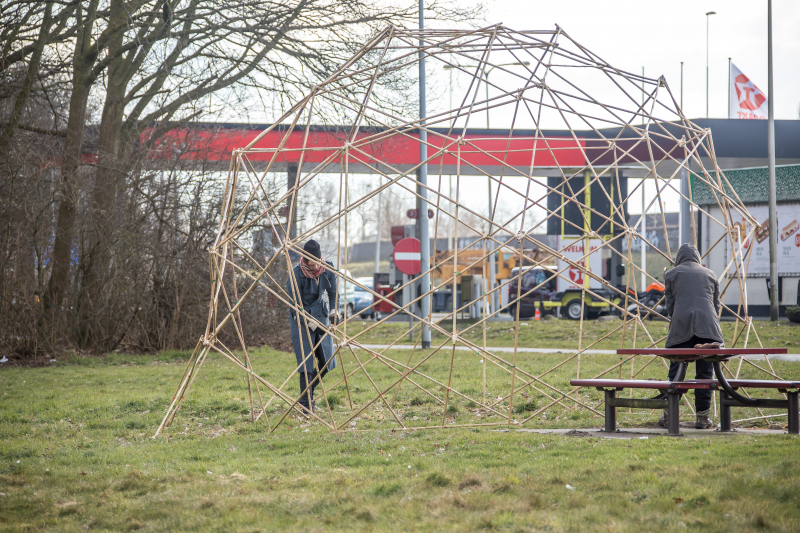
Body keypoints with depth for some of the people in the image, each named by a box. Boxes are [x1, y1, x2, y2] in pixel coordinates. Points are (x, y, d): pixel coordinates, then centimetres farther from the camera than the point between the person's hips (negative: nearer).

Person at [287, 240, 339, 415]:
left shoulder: (328, 268, -10)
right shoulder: (296, 274, -23)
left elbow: (333, 293, 4)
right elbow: (295, 304, -19)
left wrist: (334, 310, -13)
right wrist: (308, 320, -29)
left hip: (321, 316, 5)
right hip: (302, 319, -5)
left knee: (327, 360, 6)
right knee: (306, 360, -11)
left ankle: (309, 391, 28)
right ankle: (305, 402, -3)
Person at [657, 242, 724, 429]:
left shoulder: (672, 274, 15)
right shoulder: (709, 274, 21)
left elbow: (670, 305, 12)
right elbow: (716, 304, 19)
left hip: (681, 325, -1)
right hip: (707, 326, 1)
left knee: (676, 371, 4)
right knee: (704, 373, 3)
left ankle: (669, 415, 6)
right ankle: (702, 416, 1)